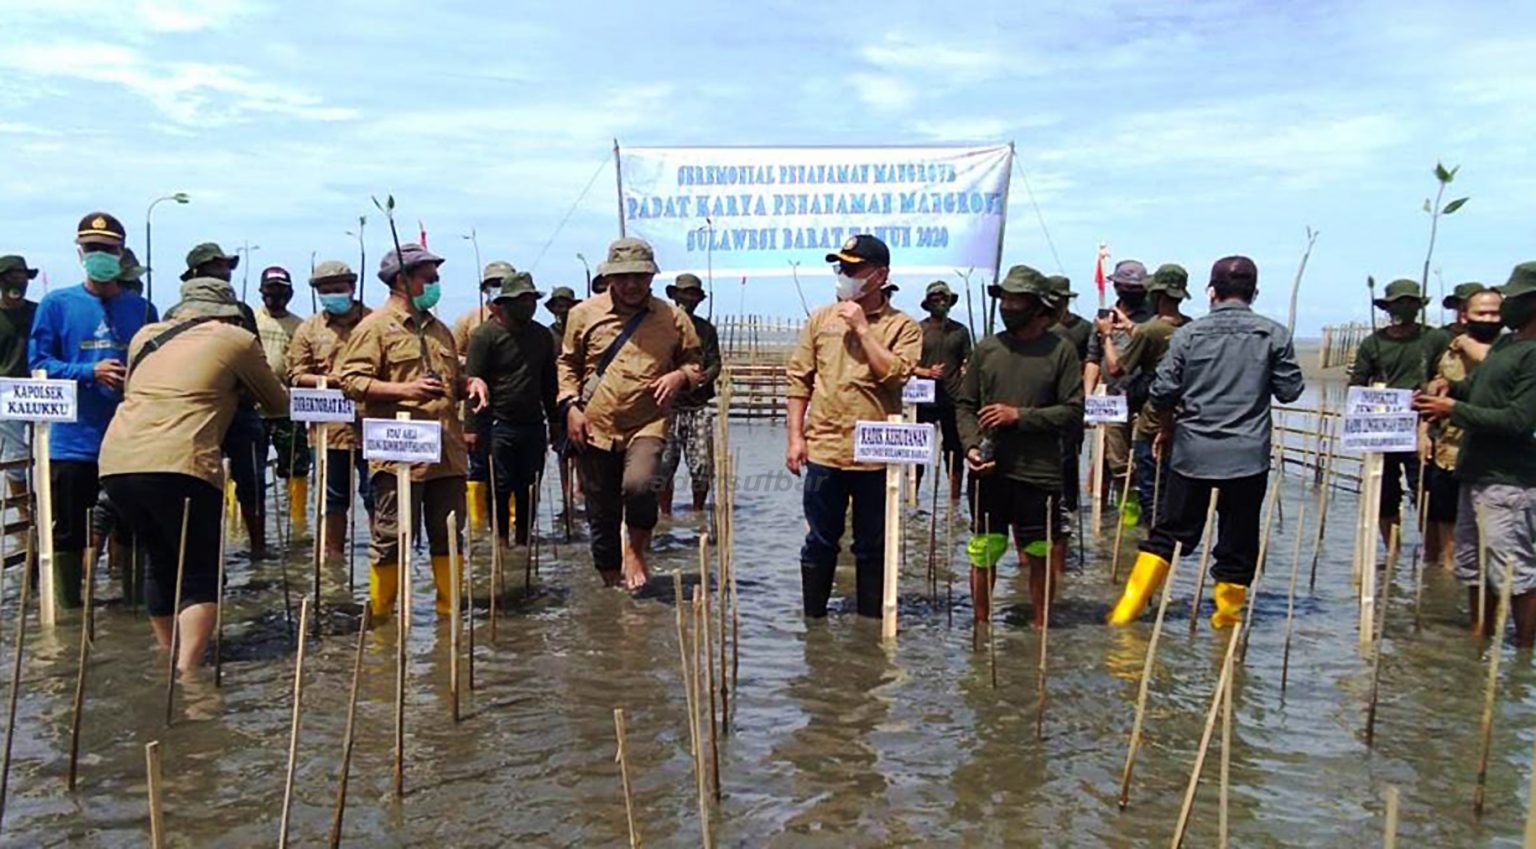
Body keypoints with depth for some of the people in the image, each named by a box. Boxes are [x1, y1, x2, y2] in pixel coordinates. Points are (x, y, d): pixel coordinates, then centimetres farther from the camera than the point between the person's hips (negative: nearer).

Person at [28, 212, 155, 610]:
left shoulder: (141, 308, 6)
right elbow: (39, 362, -1)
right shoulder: (57, 303, 2)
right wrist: (90, 373, -16)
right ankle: (67, 607, 20)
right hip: (73, 439, -1)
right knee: (68, 532, 7)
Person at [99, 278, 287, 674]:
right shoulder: (236, 340, 10)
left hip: (116, 461, 6)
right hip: (178, 466, -6)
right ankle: (187, 672, -13)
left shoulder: (146, 336, 24)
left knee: (161, 560, 22)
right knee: (199, 572, 2)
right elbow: (279, 403, 19)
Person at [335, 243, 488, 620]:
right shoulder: (375, 327, -3)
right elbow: (351, 381, -11)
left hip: (447, 452, 7)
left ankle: (449, 610, 22)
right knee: (392, 539, 0)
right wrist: (405, 389, -20)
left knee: (449, 534, 11)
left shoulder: (439, 329, 21)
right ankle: (381, 616, 13)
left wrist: (470, 383, 7)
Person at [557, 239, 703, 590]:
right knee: (601, 515, 8)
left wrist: (681, 376, -9)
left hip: (647, 425, -2)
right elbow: (567, 364, 13)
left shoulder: (672, 318, 4)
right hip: (595, 428, 2)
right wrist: (571, 405, -1)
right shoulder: (585, 313, 5)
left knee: (639, 485, -30)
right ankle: (611, 586, 27)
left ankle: (636, 551, 0)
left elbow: (695, 362, 13)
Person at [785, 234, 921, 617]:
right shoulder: (821, 319, 7)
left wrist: (862, 328, -13)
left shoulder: (903, 326, -1)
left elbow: (895, 374, -17)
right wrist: (795, 436, 3)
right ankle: (813, 617, 24)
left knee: (873, 547, 10)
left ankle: (870, 621, 23)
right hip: (824, 449, 2)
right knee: (820, 542, 11)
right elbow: (799, 379, 8)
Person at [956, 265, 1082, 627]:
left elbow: (1073, 410, -6)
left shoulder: (1060, 350, -2)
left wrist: (1020, 416, -13)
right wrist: (971, 445, -8)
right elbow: (964, 405, 8)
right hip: (990, 470, 2)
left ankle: (1040, 625, 25)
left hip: (1039, 471, -2)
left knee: (1041, 555, 8)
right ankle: (981, 624, 24)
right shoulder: (987, 348, 5)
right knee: (982, 553, 8)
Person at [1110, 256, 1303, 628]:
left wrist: (1167, 429, 16)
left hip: (1192, 452, 1)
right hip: (1248, 454, -1)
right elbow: (1290, 390, 2)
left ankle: (1128, 608, 9)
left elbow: (1162, 392, -2)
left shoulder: (1188, 334, -2)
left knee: (1169, 532, 11)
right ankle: (1227, 615, 20)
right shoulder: (1274, 334, -2)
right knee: (1238, 541, 11)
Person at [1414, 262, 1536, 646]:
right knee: (1472, 565, 19)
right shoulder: (1504, 343, 14)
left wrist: (1455, 409, -18)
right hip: (1476, 472, 10)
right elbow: (1478, 386, 27)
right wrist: (1451, 387, 6)